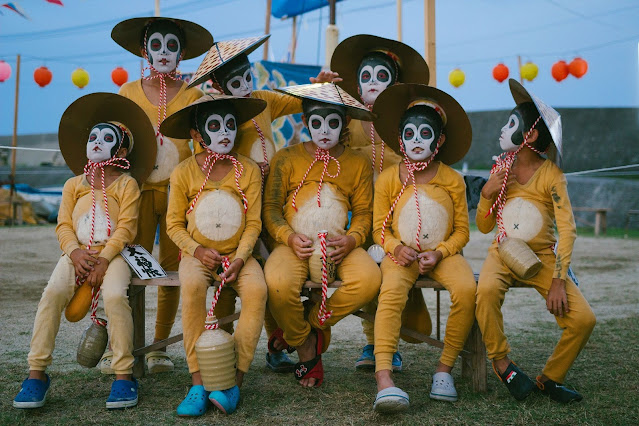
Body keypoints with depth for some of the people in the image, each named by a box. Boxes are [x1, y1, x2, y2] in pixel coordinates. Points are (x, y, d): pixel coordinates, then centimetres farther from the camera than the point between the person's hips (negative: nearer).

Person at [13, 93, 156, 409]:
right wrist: (75, 253, -12)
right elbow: (63, 225, 8)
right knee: (53, 292, -25)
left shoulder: (126, 183, 6)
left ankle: (123, 374, -21)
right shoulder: (74, 185, 17)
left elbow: (126, 227, -4)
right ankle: (37, 372, -18)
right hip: (77, 253, 3)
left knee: (114, 295, -32)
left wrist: (103, 259, -16)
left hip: (112, 253, -3)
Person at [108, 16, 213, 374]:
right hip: (140, 189, 0)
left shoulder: (192, 96, 7)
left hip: (179, 190, 0)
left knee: (172, 267, 0)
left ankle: (159, 346, 12)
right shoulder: (129, 93, 10)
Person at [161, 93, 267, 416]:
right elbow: (174, 223, 4)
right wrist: (197, 250, -14)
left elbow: (254, 224, -1)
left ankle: (234, 381, -25)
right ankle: (198, 383, -28)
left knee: (257, 289, -32)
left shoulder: (249, 170, 0)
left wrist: (239, 258, -17)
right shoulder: (184, 172, 0)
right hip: (197, 254, 0)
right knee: (192, 285, -35)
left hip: (237, 254, 1)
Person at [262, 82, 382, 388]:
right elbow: (271, 207, 6)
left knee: (369, 279, -31)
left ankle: (314, 325, -3)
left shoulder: (358, 164, 12)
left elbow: (363, 213, 11)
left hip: (339, 245, 1)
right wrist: (289, 237, -13)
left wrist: (350, 240, -11)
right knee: (278, 284, -34)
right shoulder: (286, 159, 8)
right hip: (295, 244, -1)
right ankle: (306, 348, -1)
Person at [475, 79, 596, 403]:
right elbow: (484, 227, 6)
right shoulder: (500, 169, 4)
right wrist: (488, 193, -12)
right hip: (503, 254, 1)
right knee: (487, 290, -34)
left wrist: (559, 281, -23)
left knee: (583, 319, -20)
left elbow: (567, 229, -14)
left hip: (542, 257, -1)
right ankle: (501, 361, -10)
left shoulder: (550, 174, -7)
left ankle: (549, 378, 5)